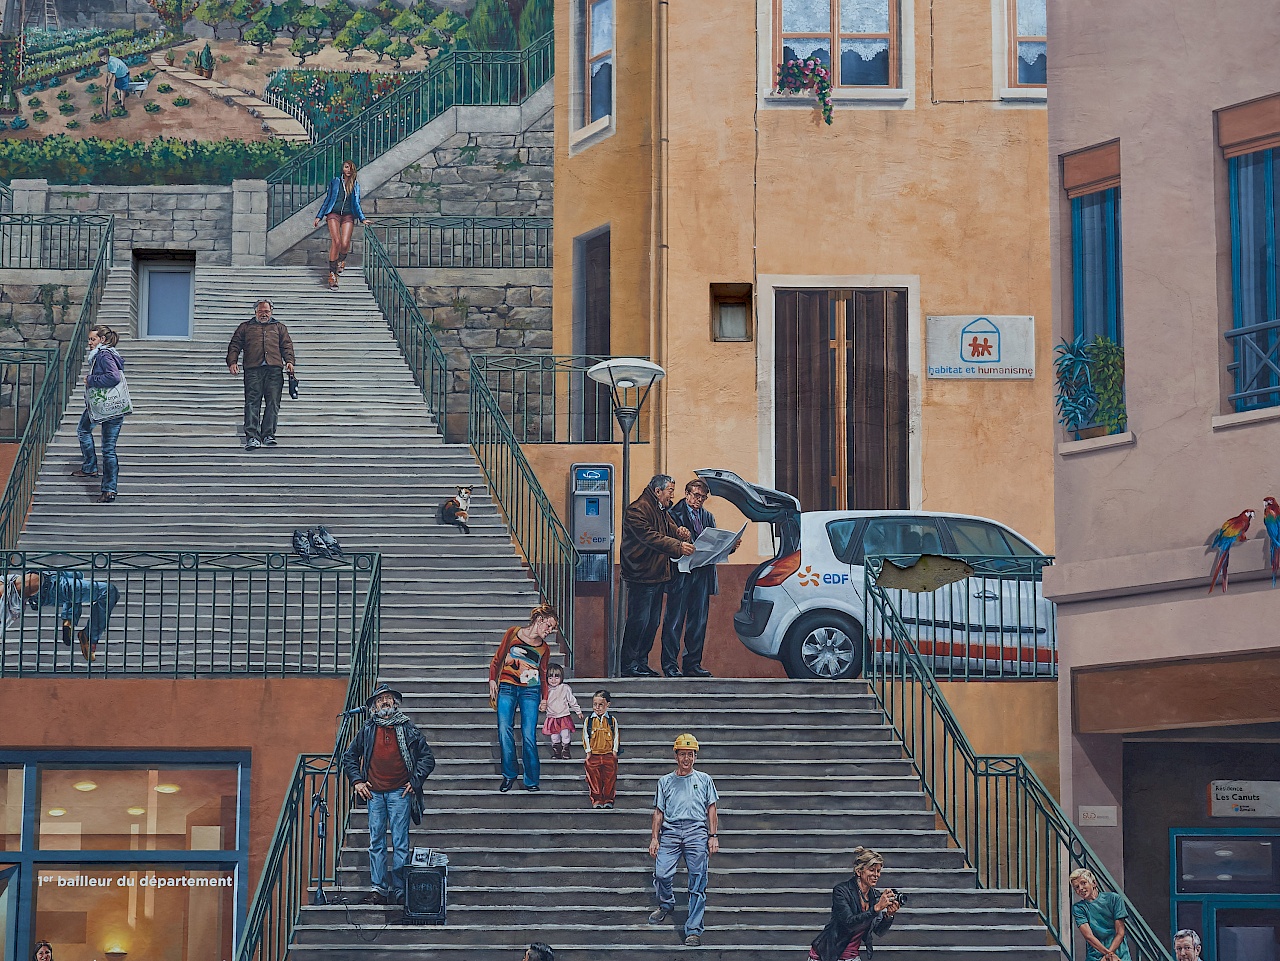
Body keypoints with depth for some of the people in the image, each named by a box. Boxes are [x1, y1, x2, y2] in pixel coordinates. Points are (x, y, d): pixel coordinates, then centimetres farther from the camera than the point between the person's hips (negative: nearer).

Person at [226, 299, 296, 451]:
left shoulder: (279, 327, 26)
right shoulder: (245, 327, 23)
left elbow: (287, 346, 16)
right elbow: (235, 345, 16)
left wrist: (289, 361, -2)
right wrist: (232, 362, -1)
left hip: (274, 369, 1)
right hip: (253, 369, -1)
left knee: (273, 403, -8)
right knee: (252, 403, -11)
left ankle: (268, 435, -5)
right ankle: (252, 437, -17)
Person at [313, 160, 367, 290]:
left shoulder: (355, 185, 12)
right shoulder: (335, 182, 11)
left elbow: (356, 203, 13)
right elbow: (328, 199, 16)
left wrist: (362, 219, 2)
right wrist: (319, 216, 14)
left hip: (348, 216, 1)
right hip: (334, 214, -1)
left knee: (345, 244, -13)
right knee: (336, 242, -19)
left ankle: (341, 260, 24)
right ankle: (332, 273, -15)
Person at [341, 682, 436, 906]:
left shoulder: (407, 729, 6)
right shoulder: (367, 730, 11)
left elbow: (427, 757, 9)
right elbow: (349, 757, 20)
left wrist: (415, 781, 0)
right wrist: (357, 781, 8)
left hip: (399, 793, -2)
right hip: (374, 793, 2)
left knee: (400, 843, -4)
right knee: (376, 842, 2)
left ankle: (399, 889, -2)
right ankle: (378, 888, 5)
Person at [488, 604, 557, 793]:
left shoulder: (544, 648, 12)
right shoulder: (513, 633, 5)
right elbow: (497, 659, 10)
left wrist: (544, 698, 12)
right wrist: (492, 680, -1)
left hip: (530, 691, 1)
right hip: (507, 688, -1)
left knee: (529, 736, -8)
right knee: (505, 731, -12)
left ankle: (531, 780, 0)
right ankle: (509, 775, 1)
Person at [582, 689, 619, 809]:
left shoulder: (612, 720, 2)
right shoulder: (589, 721, 3)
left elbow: (616, 736, 4)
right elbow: (585, 736, 4)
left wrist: (614, 751, -3)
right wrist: (588, 751, -2)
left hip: (609, 755, 0)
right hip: (593, 755, 0)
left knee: (609, 778, 0)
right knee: (594, 778, -2)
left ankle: (609, 799, 6)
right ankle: (597, 800, 2)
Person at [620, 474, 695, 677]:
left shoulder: (662, 511, 20)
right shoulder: (637, 510, -13)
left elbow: (672, 530, 16)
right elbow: (650, 537, -24)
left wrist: (680, 533, -9)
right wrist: (678, 547, -33)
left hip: (658, 576, 10)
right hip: (641, 576, -10)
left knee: (653, 622, 12)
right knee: (639, 621, -9)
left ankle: (641, 662, 20)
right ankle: (629, 666, -4)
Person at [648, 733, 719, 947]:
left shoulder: (704, 780, 16)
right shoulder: (665, 781, 18)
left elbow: (711, 809, 13)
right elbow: (658, 811, 16)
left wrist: (712, 836, 3)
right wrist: (654, 838, 7)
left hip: (696, 832, -1)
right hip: (670, 831, 1)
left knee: (697, 882, -7)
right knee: (661, 874, -12)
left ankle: (693, 930, -6)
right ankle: (666, 906, 20)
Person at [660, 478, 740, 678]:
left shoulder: (708, 517, 18)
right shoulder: (674, 514, -1)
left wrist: (730, 546, -5)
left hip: (702, 576, 6)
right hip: (681, 575, -6)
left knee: (699, 622, 8)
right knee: (675, 621, -4)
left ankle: (693, 664, 15)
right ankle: (670, 665, 0)